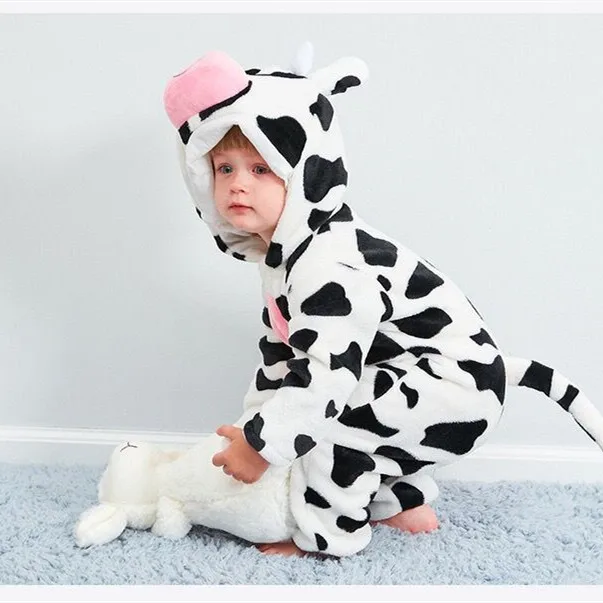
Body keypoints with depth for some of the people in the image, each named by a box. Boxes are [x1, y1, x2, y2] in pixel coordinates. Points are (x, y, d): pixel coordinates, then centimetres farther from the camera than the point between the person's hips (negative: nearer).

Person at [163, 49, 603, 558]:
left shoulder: (328, 267, -30)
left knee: (330, 411, -22)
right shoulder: (282, 252, 5)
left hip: (459, 390, -11)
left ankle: (330, 533, -2)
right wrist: (258, 415, 11)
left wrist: (261, 443, -24)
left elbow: (322, 373, -33)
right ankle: (402, 501, 31)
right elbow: (280, 349, 14)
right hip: (421, 382, 11)